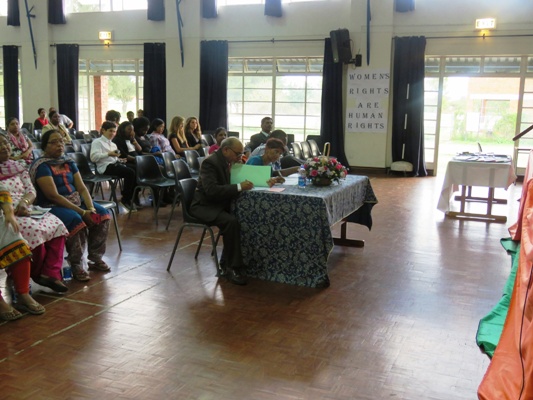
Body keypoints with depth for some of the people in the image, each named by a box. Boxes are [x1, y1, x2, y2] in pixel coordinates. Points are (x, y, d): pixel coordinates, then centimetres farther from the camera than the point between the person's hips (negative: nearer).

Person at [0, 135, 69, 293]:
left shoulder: (18, 167, 19)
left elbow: (31, 191, 10)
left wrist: (24, 202, -12)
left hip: (27, 211, 6)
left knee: (58, 225, -20)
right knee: (35, 230, -33)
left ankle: (50, 273, -20)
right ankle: (37, 273, -8)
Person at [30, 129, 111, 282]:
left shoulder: (69, 163, 10)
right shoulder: (42, 166, -12)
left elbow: (82, 188, 4)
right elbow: (53, 196, -20)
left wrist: (91, 208, -15)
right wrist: (82, 212, -24)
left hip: (75, 201, 7)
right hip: (52, 206, -7)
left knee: (102, 214, -13)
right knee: (76, 220, -34)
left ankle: (95, 258, -1)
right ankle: (76, 265, -18)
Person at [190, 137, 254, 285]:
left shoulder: (228, 162, 7)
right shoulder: (210, 162, -19)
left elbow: (228, 185, 14)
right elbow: (212, 190, -32)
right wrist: (239, 186, -33)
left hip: (219, 204, 9)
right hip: (204, 205, -8)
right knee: (232, 222, -31)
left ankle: (226, 261, -3)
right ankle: (232, 267, -20)